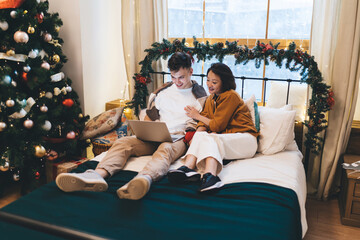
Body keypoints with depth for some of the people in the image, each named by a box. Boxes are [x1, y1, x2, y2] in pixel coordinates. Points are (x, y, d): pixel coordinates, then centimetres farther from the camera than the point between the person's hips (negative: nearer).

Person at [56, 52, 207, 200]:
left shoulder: (200, 96, 9)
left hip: (179, 138, -4)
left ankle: (144, 179, -72)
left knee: (165, 148, -40)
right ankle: (98, 175, -49)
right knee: (123, 142, -22)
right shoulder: (163, 92, 20)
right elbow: (149, 117, 25)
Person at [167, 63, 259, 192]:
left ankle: (210, 176, -57)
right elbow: (203, 124, 7)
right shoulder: (210, 99, 18)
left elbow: (217, 125, -11)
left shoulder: (231, 96, -7)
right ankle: (188, 167, -45)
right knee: (200, 136, -20)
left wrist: (197, 116, 1)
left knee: (210, 138, -33)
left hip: (245, 139, -6)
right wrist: (196, 136, -15)